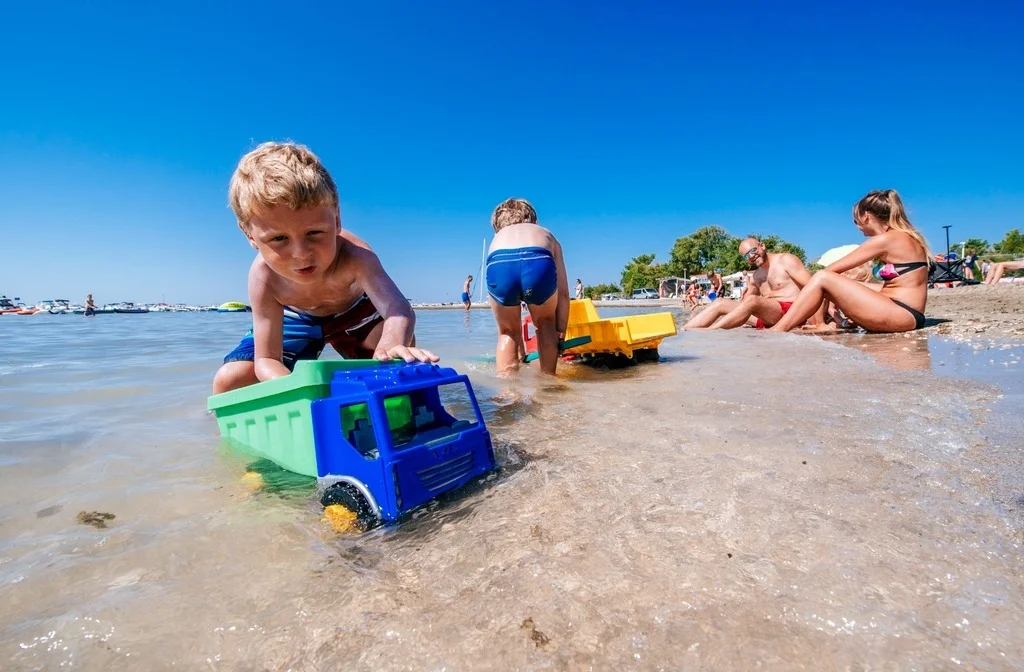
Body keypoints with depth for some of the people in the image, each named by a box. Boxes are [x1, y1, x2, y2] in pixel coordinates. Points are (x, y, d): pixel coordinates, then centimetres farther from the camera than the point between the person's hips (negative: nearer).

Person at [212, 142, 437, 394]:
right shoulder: (264, 276, -36)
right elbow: (266, 360, -33)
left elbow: (400, 310, -56)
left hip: (353, 311, 0)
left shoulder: (354, 255, -42)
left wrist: (392, 345, -81)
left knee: (403, 341, -27)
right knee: (230, 380, -14)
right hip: (297, 319, 1)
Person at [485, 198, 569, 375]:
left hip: (500, 266, 1)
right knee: (545, 325, 32)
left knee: (507, 333, 30)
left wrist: (519, 349, 48)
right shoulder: (547, 235, 41)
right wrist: (561, 331, 38)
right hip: (539, 264, 0)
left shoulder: (498, 238, 41)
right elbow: (563, 293, 32)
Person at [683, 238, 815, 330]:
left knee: (752, 300, -33)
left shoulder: (786, 260, 2)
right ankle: (683, 331, -18)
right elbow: (744, 304, 20)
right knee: (720, 302, -2)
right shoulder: (755, 277, 20)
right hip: (767, 318, 7)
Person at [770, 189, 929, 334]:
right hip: (901, 313, 9)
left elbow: (833, 269, -9)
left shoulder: (885, 239, -10)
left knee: (823, 278, -18)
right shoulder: (904, 237, 18)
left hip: (902, 315, -9)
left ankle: (777, 332, -24)